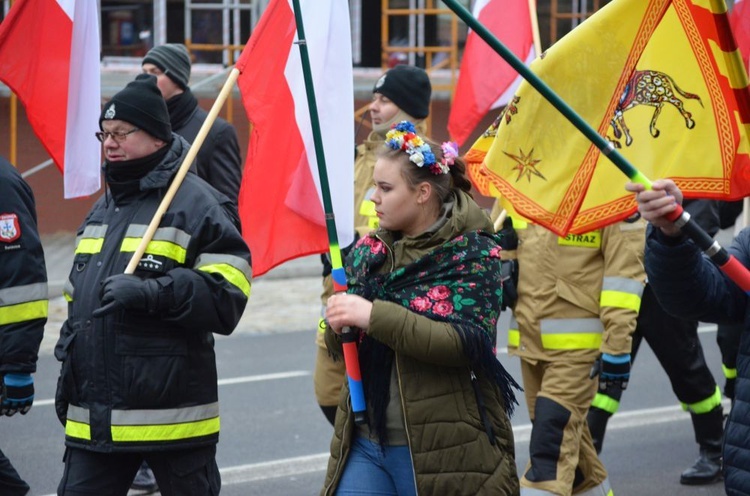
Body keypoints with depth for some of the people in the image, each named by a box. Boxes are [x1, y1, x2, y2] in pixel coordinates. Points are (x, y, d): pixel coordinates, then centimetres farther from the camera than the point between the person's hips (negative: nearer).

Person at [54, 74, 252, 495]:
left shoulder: (196, 203, -9)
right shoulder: (103, 210, 18)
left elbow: (226, 297, -17)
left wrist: (151, 292, -28)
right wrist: (69, 368, 21)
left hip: (172, 414, -7)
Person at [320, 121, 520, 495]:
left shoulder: (472, 252, -7)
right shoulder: (369, 251, 10)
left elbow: (467, 342, -21)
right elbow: (339, 347, 13)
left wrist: (375, 316, -26)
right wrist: (338, 327, -12)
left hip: (443, 450, -5)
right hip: (367, 443, 5)